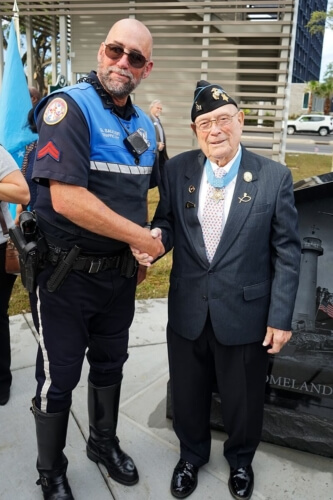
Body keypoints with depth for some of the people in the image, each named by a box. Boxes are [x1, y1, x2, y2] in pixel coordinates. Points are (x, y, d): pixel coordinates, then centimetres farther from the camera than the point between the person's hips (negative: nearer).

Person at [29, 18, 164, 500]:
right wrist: (144, 238, -19)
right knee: (58, 378, 10)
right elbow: (67, 198, -27)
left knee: (110, 365, 22)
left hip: (121, 272, 7)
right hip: (67, 274, -6)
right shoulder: (70, 106, -16)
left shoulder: (144, 124, 6)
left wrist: (140, 253, 7)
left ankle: (104, 443, 47)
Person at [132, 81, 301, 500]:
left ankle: (240, 459, 50)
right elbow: (167, 224, 5)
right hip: (187, 312, 2)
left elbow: (286, 252, -7)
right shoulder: (177, 170, -3)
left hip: (245, 314, -2)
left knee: (243, 399, 18)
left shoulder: (274, 177, -9)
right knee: (187, 395, 20)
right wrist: (155, 237, -19)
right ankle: (192, 454, 51)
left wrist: (281, 316, -9)